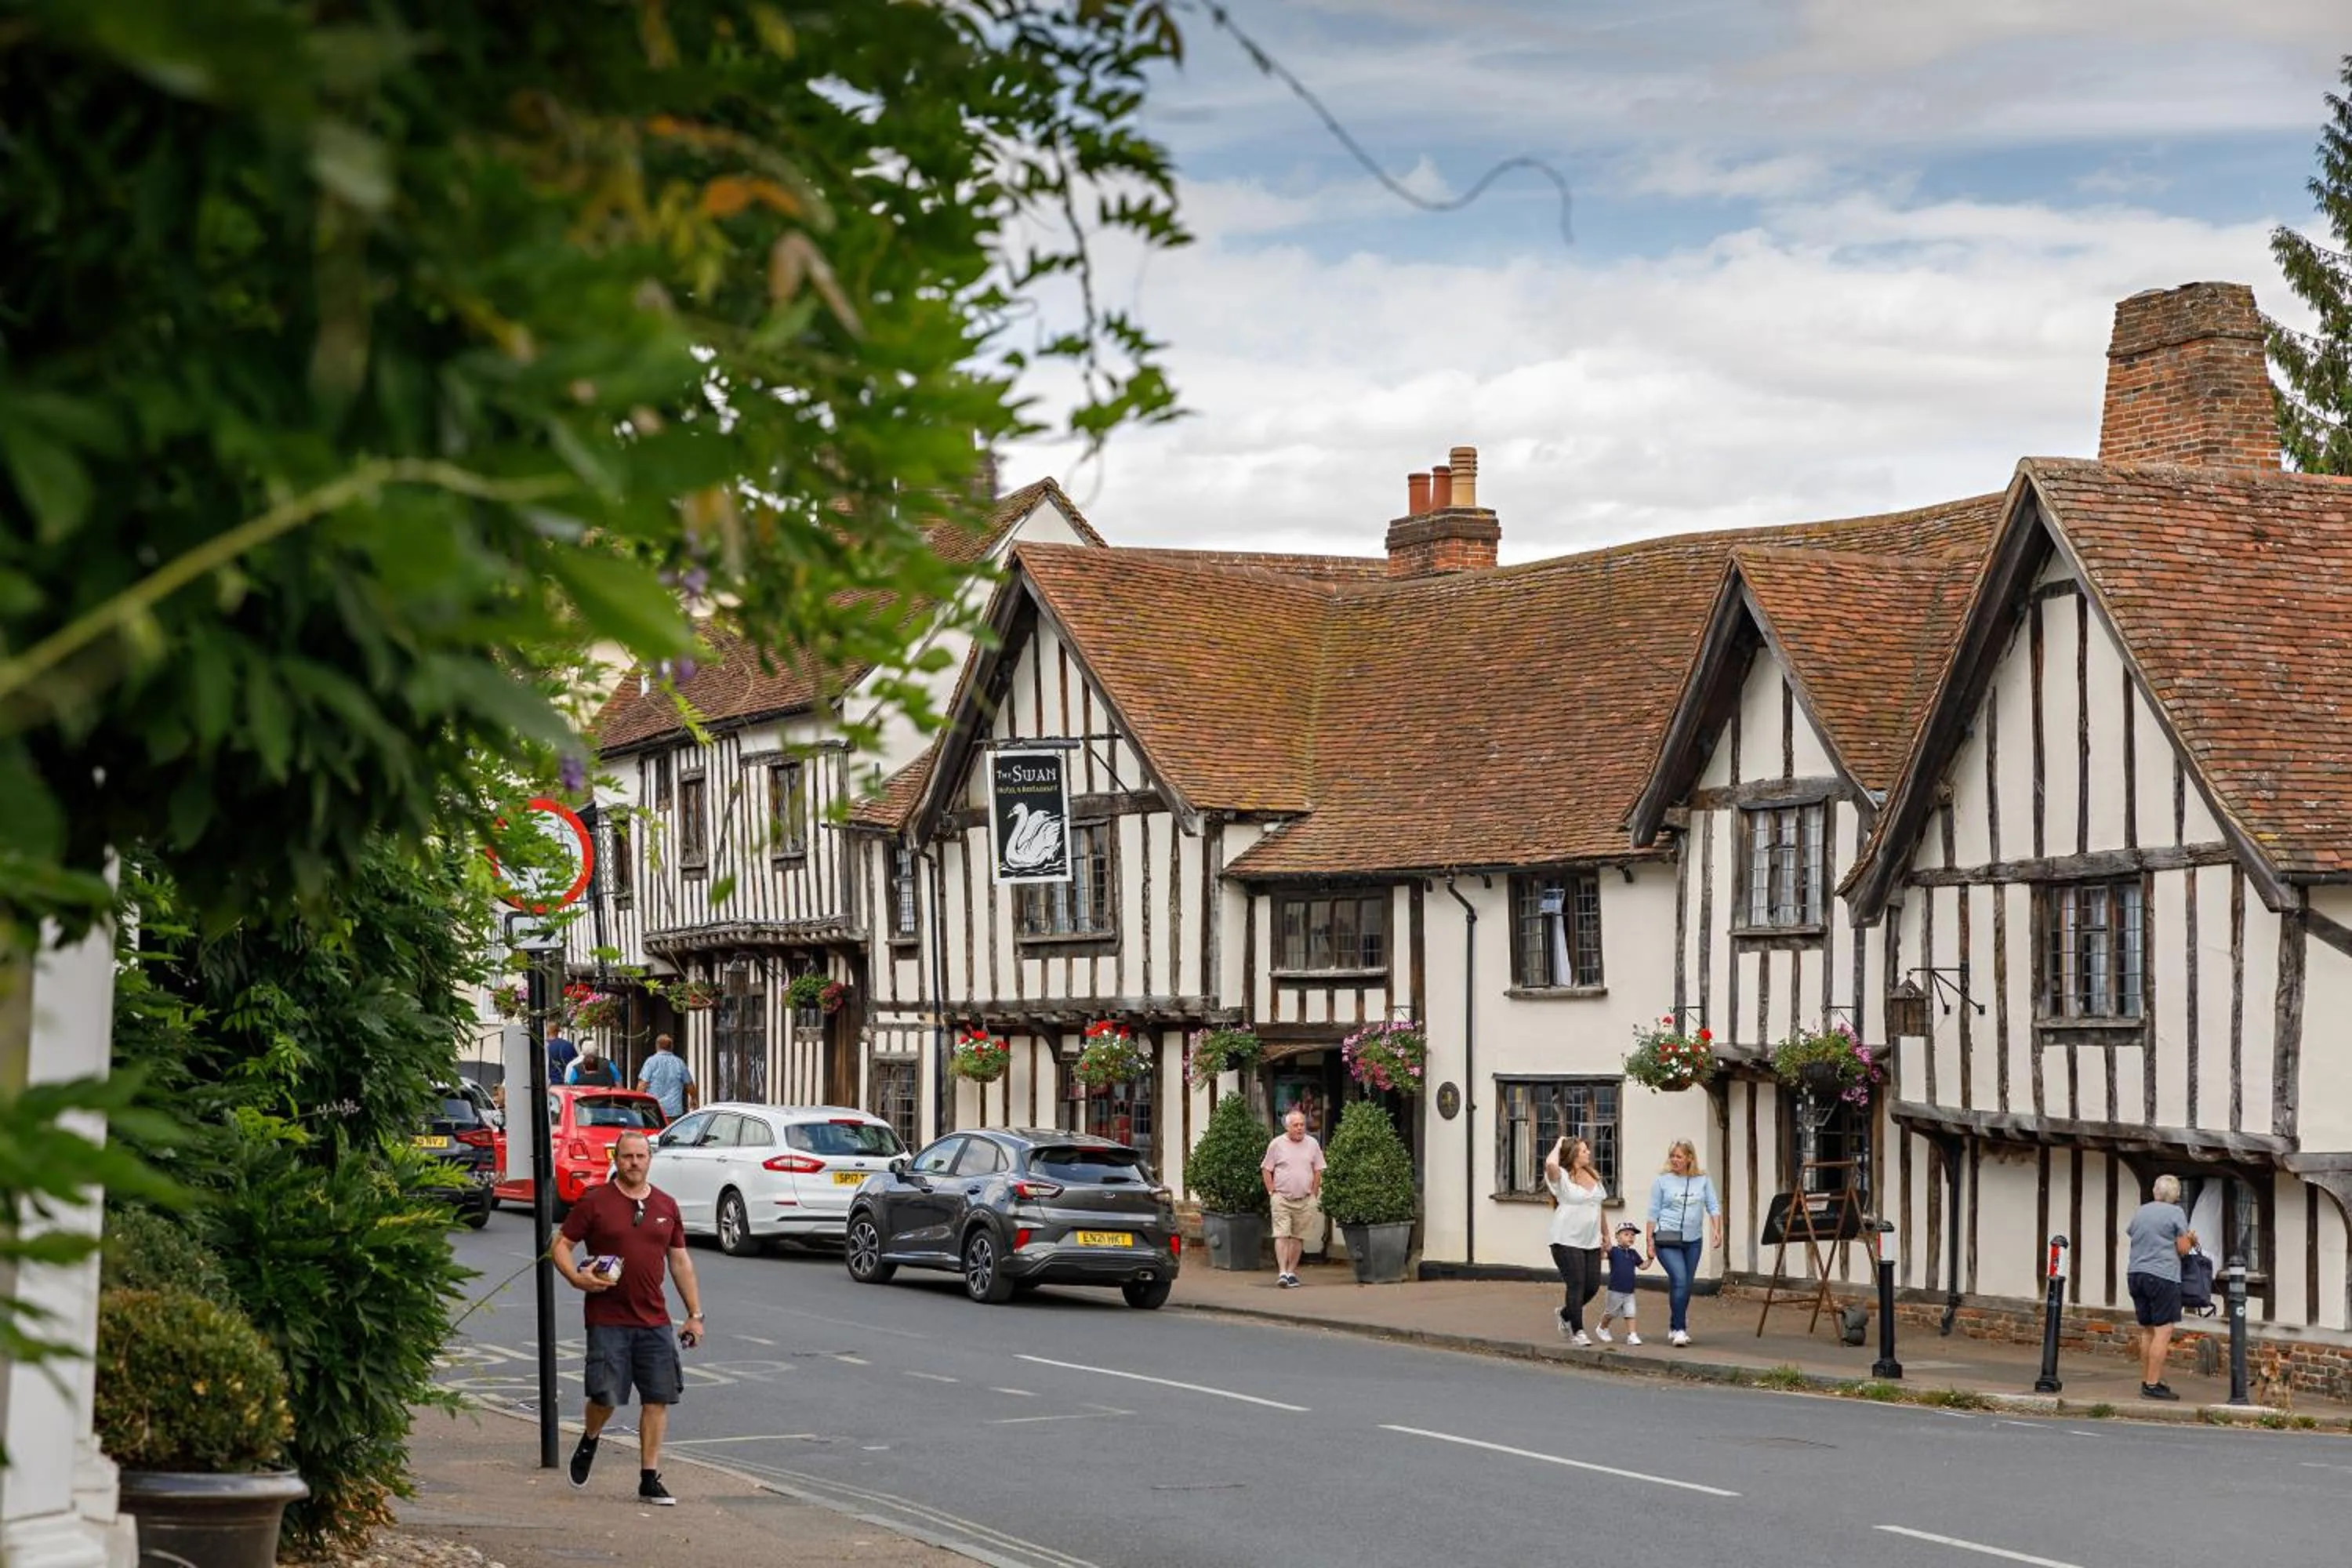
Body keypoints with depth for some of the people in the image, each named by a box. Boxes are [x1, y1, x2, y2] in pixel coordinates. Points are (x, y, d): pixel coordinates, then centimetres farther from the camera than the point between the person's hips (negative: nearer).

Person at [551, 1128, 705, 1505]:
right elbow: (561, 1246, 1)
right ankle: (589, 1442, 27)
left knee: (658, 1400, 1)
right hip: (607, 1319, -4)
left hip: (654, 1320, 4)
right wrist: (577, 1278, -18)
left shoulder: (666, 1206, 11)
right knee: (605, 1396, -7)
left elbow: (680, 1261, 17)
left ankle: (650, 1480, 8)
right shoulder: (594, 1202, -1)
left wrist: (695, 1314, 13)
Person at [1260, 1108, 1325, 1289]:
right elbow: (1266, 1169, 4)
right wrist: (1272, 1192, -3)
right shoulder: (1277, 1144, -1)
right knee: (1282, 1235, -11)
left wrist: (1314, 1194, 7)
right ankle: (1282, 1273, -16)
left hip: (1305, 1200, 3)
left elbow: (1318, 1171, 13)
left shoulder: (1312, 1144, 6)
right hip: (1282, 1198, -3)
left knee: (1298, 1237, 6)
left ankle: (1292, 1271, 14)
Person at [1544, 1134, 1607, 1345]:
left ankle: (1566, 1313, 33)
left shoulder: (1593, 1176, 12)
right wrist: (1559, 1143, -15)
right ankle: (1577, 1332, 2)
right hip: (1568, 1241, -7)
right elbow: (1551, 1164, -32)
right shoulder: (1562, 1176, -9)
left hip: (1591, 1241, 7)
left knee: (1592, 1285, 6)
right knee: (1576, 1285, -7)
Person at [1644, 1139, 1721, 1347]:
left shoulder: (1702, 1180, 7)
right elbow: (1653, 1212, 2)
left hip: (1693, 1240, 4)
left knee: (1686, 1285, 8)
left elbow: (1713, 1206, 8)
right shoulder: (1663, 1180, 0)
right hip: (1668, 1238, -4)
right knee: (1679, 1281, -18)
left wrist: (1716, 1230, -7)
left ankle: (1675, 1328, 21)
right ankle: (1679, 1330, -16)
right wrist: (1650, 1240, 0)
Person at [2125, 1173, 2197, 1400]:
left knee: (2147, 1331, 14)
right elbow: (2183, 1249, -6)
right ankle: (2153, 1384, -11)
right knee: (2163, 1331, -6)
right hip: (2163, 1275, -7)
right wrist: (2190, 1239, 17)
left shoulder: (2139, 1212, 13)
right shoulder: (2176, 1214, -5)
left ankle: (2146, 1381, 17)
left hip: (2135, 1273, 7)